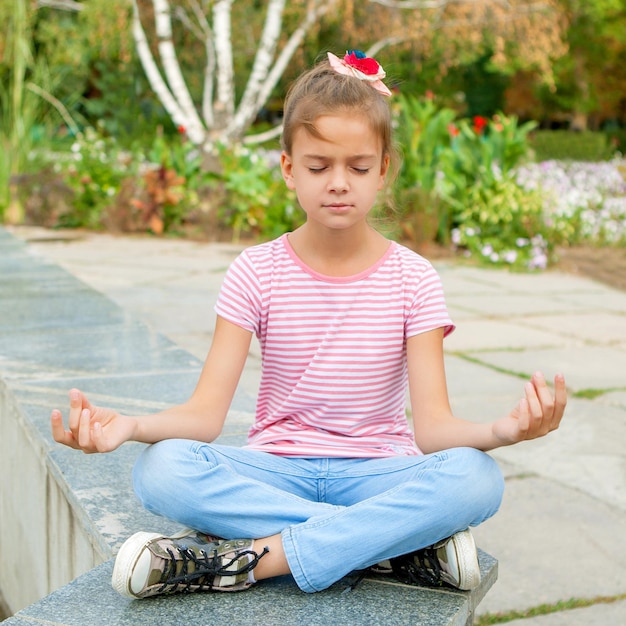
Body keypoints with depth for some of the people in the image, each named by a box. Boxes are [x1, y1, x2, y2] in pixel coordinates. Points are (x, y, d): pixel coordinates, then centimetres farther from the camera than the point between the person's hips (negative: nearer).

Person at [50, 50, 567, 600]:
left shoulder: (412, 280, -2)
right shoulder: (256, 272, -1)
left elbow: (431, 425, -10)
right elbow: (205, 413, -8)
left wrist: (499, 430, -33)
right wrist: (130, 425, -29)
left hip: (375, 472, 0)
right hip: (275, 470, 1)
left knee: (475, 477, -32)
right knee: (162, 469, -30)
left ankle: (248, 558, -28)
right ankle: (403, 547, -25)